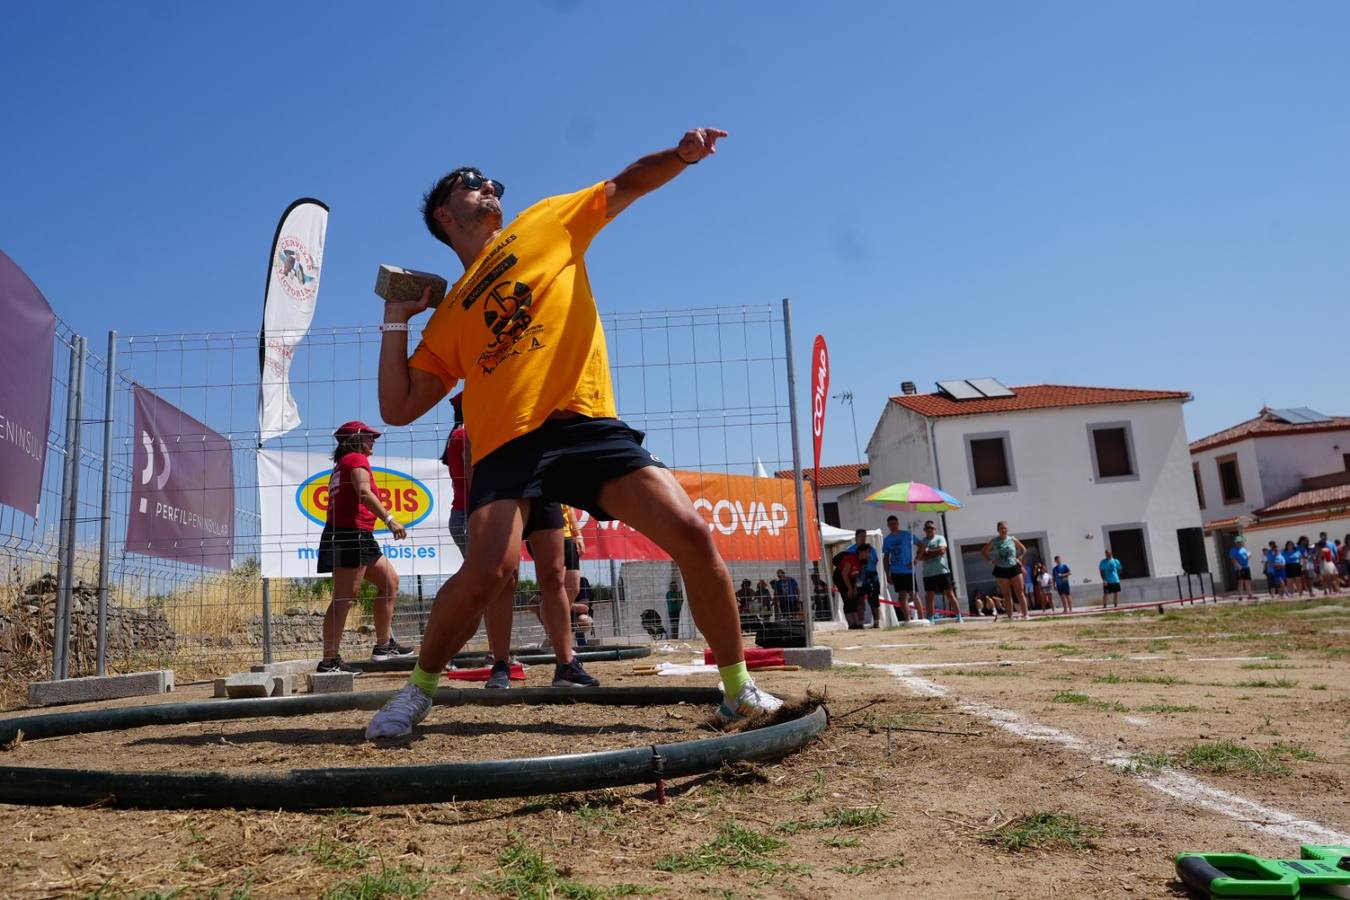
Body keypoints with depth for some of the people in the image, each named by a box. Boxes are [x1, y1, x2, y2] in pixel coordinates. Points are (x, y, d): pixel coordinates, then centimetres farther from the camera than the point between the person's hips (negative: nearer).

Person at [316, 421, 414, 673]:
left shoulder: (342, 464, 25)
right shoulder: (357, 459, -3)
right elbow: (364, 492, -21)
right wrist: (389, 519, -26)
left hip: (359, 538, 10)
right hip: (352, 534, -10)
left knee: (390, 581, 15)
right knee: (344, 598, -11)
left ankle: (384, 645, 19)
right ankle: (329, 660, -12)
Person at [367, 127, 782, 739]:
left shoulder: (546, 223, 20)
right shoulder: (449, 315, 20)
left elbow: (627, 185, 18)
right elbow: (398, 408, 16)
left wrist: (682, 154, 0)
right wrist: (396, 321, 14)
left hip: (590, 426, 0)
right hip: (507, 443, 0)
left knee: (692, 535, -14)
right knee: (488, 569, -23)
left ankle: (739, 690, 4)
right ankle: (419, 689, 5)